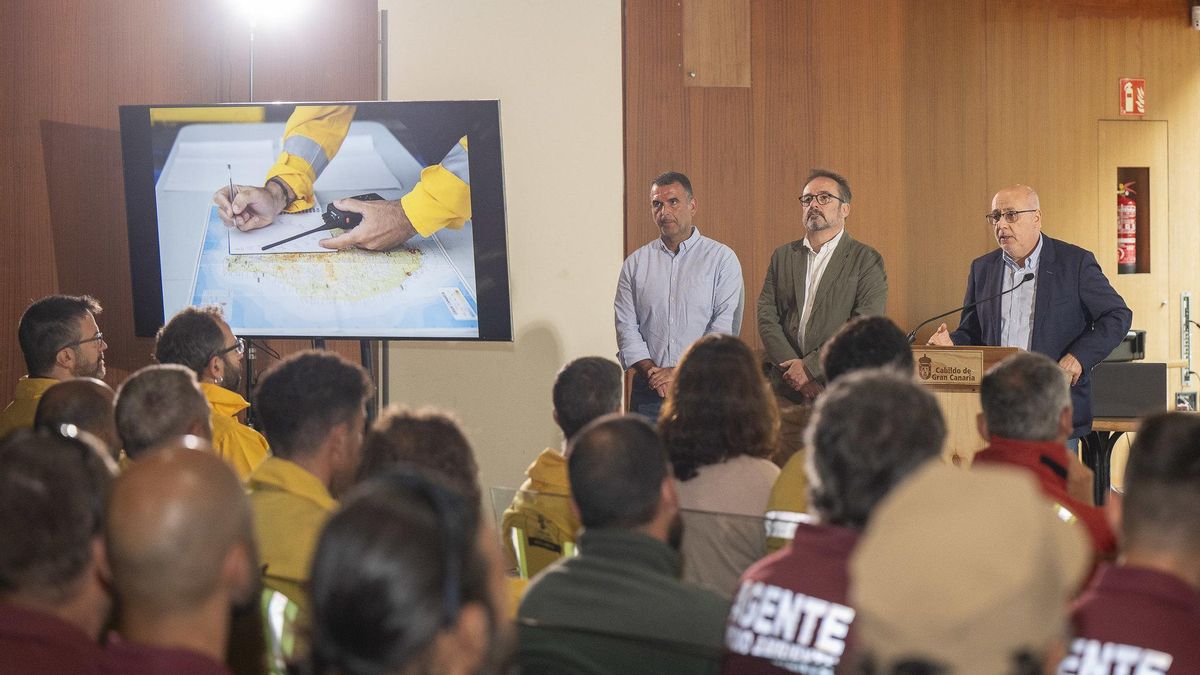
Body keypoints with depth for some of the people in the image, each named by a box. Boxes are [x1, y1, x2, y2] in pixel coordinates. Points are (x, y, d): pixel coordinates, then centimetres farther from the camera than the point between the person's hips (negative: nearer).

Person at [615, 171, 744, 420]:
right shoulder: (635, 264, 11)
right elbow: (626, 327, 5)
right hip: (649, 389, 2)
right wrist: (652, 372, -10)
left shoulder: (722, 259, 2)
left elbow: (725, 328, -6)